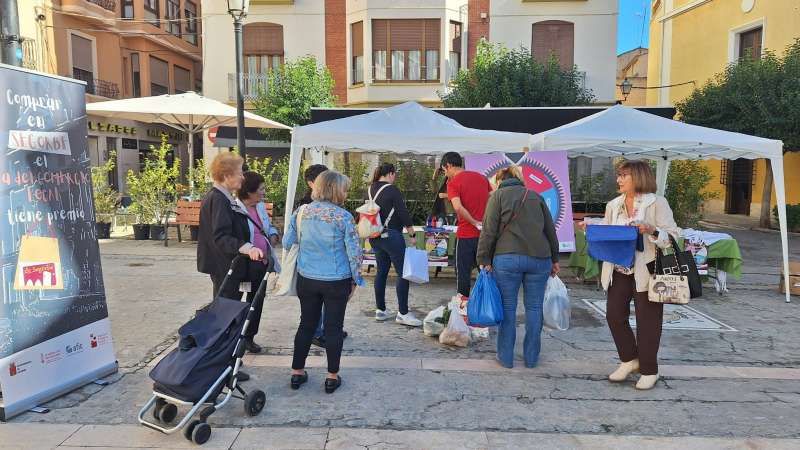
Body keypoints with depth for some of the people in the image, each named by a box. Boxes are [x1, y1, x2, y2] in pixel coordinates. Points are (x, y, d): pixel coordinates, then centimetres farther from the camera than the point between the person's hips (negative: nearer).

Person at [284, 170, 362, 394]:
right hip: (336, 281, -4)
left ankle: (297, 372, 25)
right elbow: (354, 252, -11)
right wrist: (355, 280, 1)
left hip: (306, 279, 4)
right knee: (333, 327, 8)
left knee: (306, 324, 16)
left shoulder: (301, 212, -2)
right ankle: (332, 377, 18)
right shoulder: (343, 217, -13)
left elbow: (286, 243, 5)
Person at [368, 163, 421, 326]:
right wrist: (412, 234, -8)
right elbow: (404, 213, -14)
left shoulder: (370, 190, 8)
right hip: (391, 235, -8)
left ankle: (380, 310, 18)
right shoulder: (392, 190, -12)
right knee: (403, 273, -3)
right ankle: (403, 314, -2)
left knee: (381, 271, 14)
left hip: (374, 236, 8)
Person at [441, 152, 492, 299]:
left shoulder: (453, 182, -8)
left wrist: (475, 222, -15)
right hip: (486, 233, 5)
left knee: (463, 272, 7)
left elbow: (458, 207, -24)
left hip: (466, 235, -5)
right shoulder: (482, 177, 10)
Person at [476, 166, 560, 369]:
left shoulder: (498, 196, 5)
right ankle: (531, 357, 18)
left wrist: (484, 259, 1)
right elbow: (551, 230, 17)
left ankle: (506, 357, 12)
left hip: (507, 258, -3)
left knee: (508, 308, 5)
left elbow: (489, 231, -3)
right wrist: (554, 259, 24)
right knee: (534, 307, 10)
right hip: (539, 259, 3)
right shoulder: (536, 196, 16)